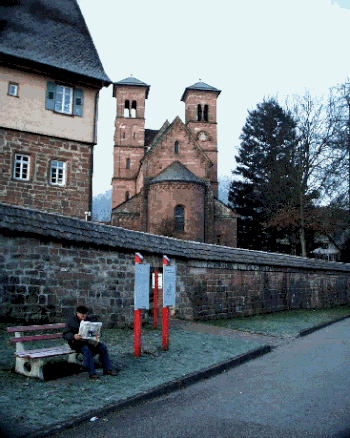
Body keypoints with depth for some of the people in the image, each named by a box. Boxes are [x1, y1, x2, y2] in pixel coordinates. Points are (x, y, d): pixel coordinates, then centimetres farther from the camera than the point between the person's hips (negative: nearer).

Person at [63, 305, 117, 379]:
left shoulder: (88, 320, 14)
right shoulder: (71, 321, -3)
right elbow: (65, 334, -10)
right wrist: (74, 336, -31)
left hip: (89, 341, 6)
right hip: (77, 342, -5)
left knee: (103, 347, -14)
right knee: (86, 349, -36)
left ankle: (107, 369, -5)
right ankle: (91, 373, -31)